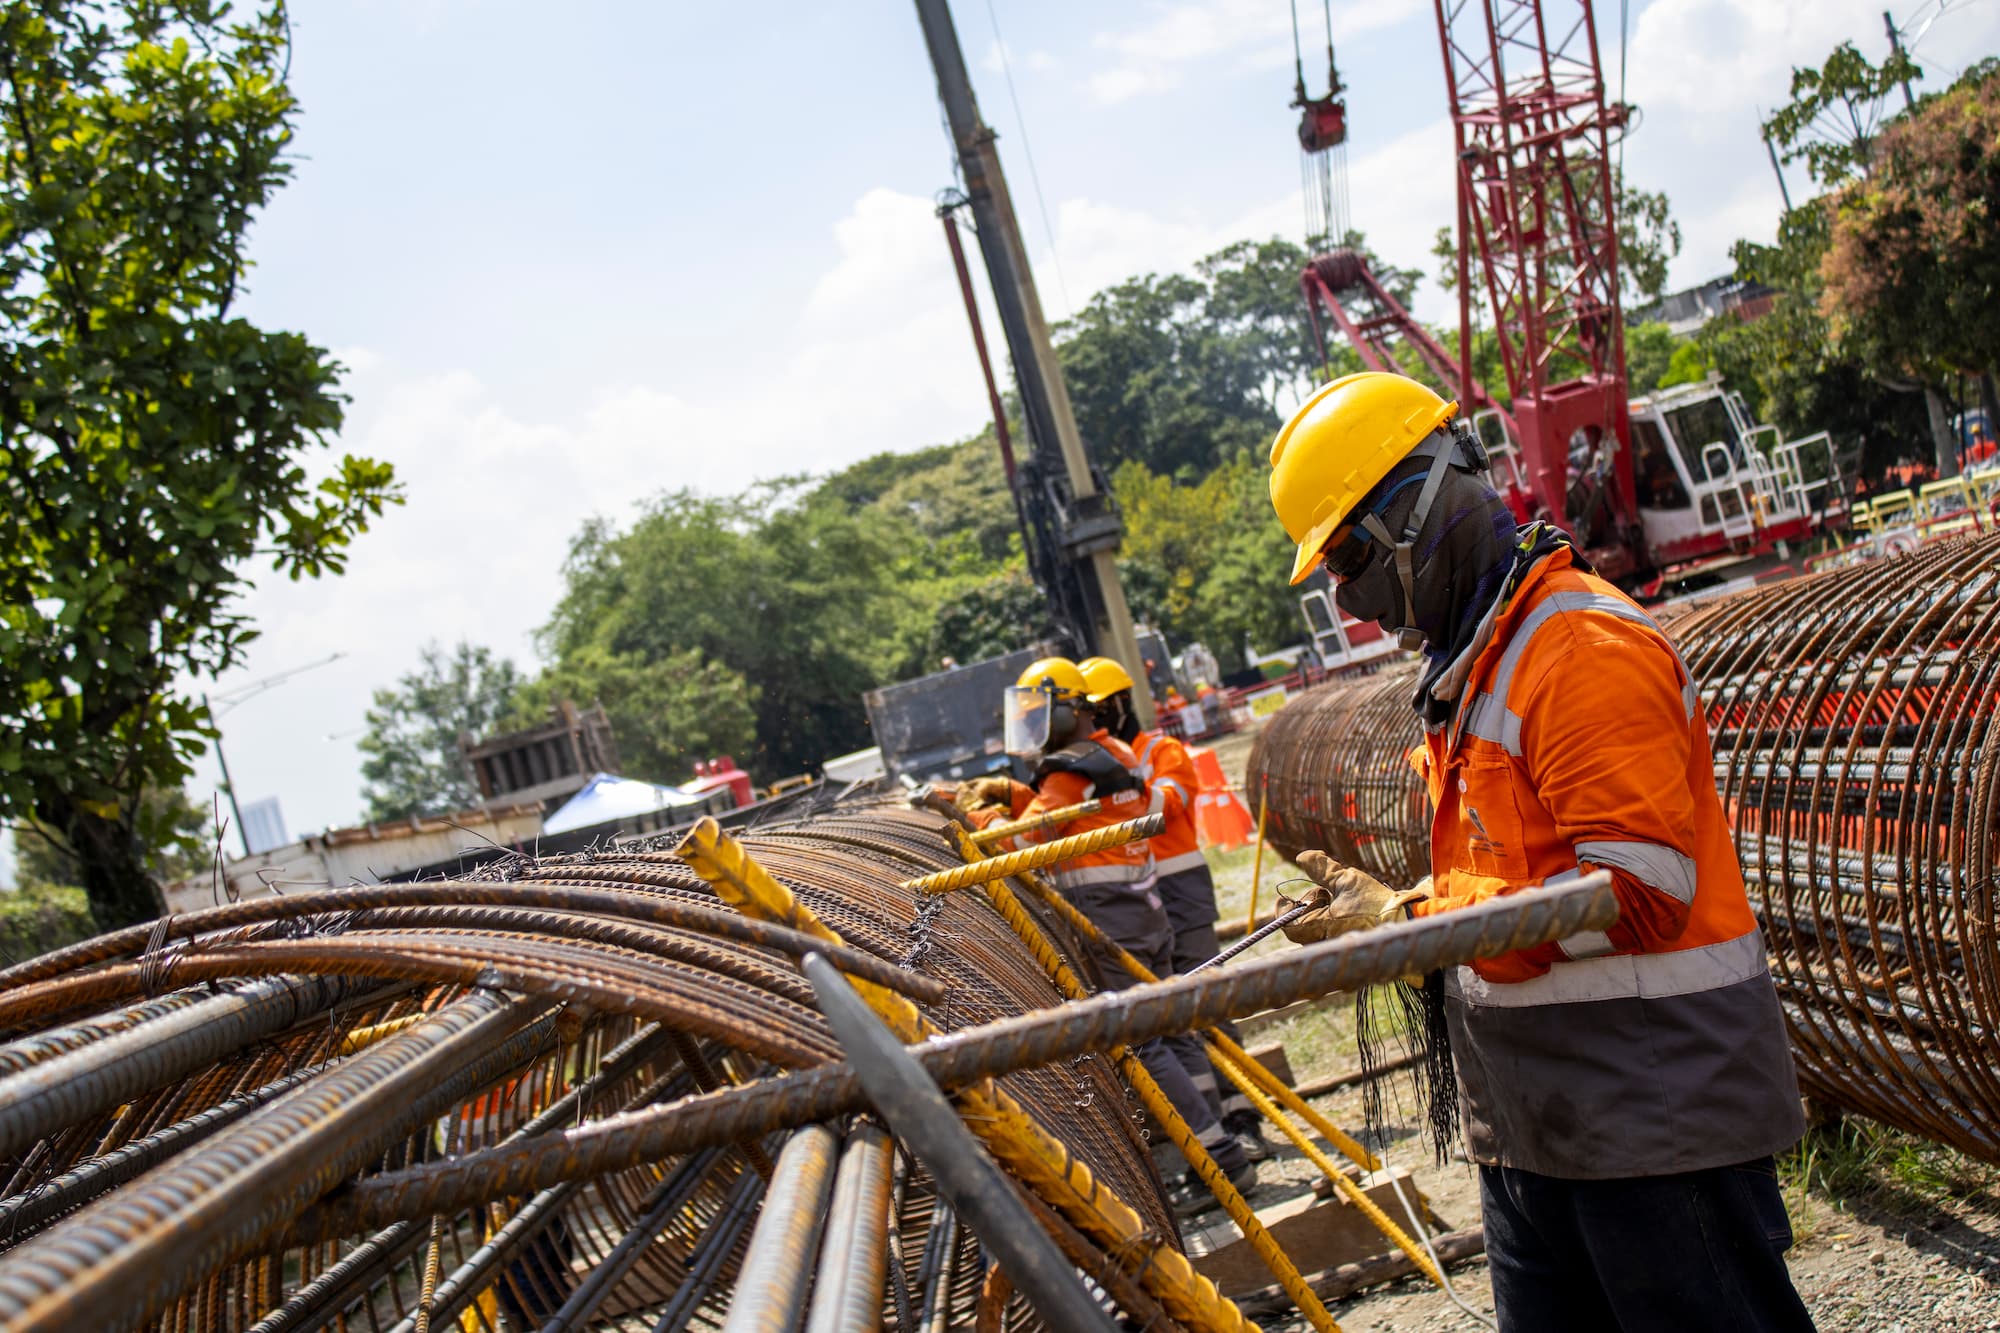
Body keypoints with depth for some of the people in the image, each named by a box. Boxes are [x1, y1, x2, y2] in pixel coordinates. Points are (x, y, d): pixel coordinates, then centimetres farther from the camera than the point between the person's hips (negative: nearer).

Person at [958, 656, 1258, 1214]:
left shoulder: (1070, 770, -13)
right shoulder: (1114, 753, 15)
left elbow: (1021, 841, -15)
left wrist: (980, 812, 1)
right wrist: (1007, 792, 12)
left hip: (1110, 918, -9)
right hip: (1147, 907, 9)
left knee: (1144, 1044, -7)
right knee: (1170, 1031, 12)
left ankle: (1222, 1161, -8)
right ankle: (1219, 1143, 14)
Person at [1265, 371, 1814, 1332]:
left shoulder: (1586, 650, -18)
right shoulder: (1474, 662, 15)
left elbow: (1640, 889, -24)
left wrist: (1411, 922, -21)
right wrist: (1383, 901, 4)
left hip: (1654, 1116, -10)